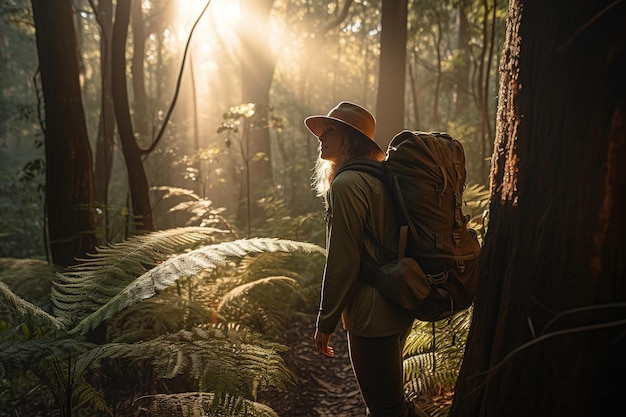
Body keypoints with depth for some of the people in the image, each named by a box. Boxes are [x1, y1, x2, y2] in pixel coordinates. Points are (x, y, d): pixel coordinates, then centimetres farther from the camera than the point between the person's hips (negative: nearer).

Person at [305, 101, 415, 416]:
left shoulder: (347, 184, -19)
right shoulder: (381, 175, 10)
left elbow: (342, 261, -20)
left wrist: (325, 322, -11)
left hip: (373, 316, -9)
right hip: (400, 308, 10)